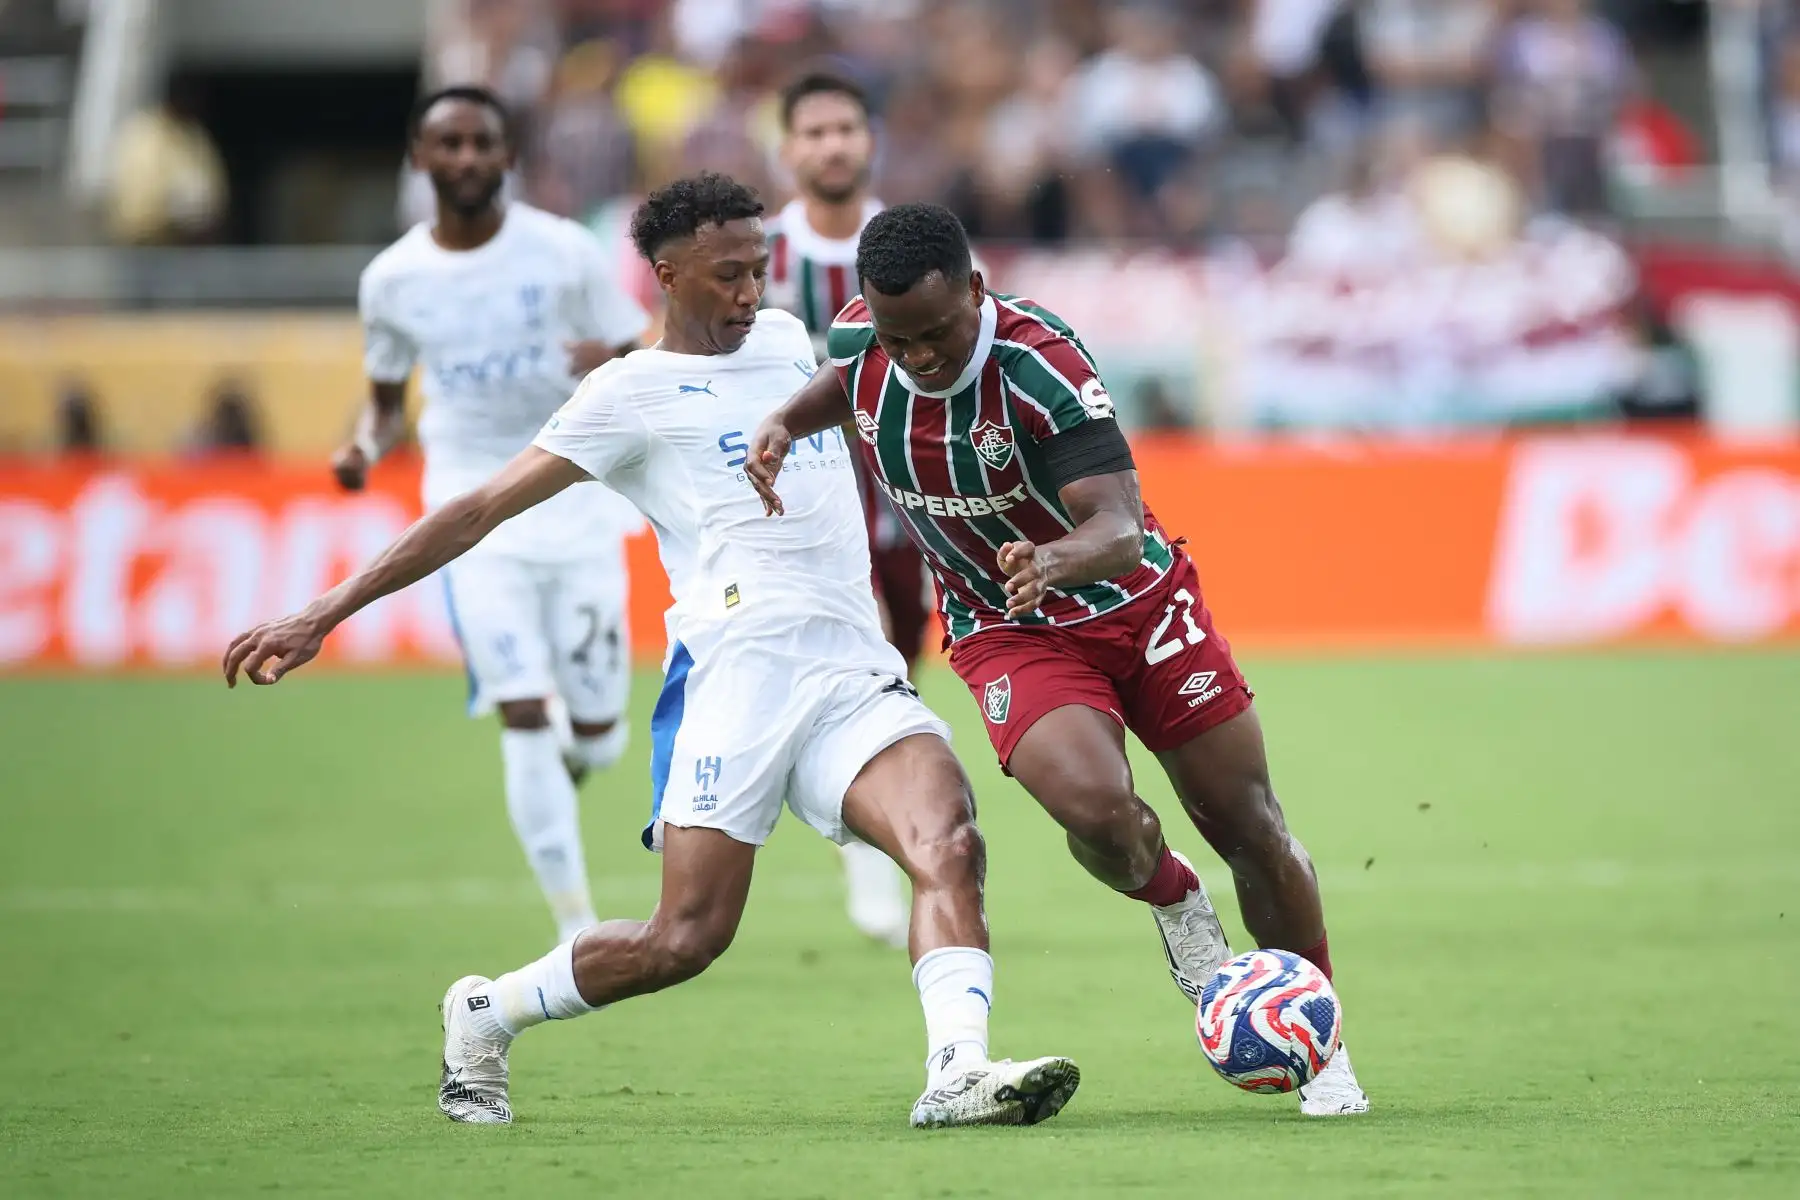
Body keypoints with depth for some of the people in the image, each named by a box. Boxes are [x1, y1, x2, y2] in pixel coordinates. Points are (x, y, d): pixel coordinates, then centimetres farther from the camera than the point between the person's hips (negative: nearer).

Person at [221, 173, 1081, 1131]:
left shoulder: (785, 339, 22)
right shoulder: (635, 392, 4)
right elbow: (484, 509, 2)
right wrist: (324, 615, -2)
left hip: (856, 676, 5)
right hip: (736, 674, -5)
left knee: (948, 841, -23)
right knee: (686, 939, -10)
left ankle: (956, 1071, -37)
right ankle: (484, 1015, 14)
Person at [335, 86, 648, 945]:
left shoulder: (564, 252, -3)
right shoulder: (393, 279, 2)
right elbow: (388, 396, 15)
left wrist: (616, 366, -22)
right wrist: (366, 447, -7)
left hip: (576, 500, 0)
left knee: (595, 731, 2)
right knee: (523, 714, -13)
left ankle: (571, 759, 41)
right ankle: (576, 926, -7)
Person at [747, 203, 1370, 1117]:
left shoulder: (1041, 365, -29)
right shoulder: (859, 340, -15)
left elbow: (1119, 529, -36)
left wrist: (1057, 560, -58)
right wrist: (784, 422, -7)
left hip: (1136, 604, -2)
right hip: (1009, 635, 2)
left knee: (1250, 829, 3)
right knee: (1094, 807, -27)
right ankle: (1174, 903, 8)